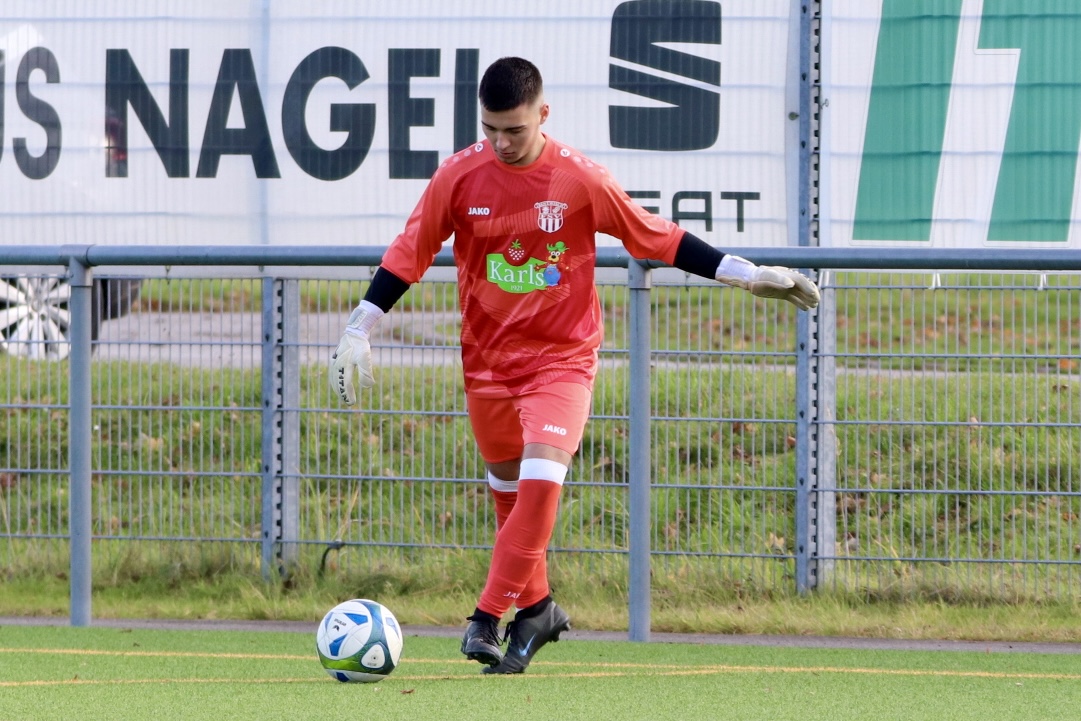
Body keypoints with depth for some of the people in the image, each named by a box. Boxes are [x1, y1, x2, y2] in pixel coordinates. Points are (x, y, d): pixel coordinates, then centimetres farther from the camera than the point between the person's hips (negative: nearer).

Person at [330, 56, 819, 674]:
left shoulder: (580, 178, -10)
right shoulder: (458, 177, -6)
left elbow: (657, 238, 0)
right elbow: (409, 254, 4)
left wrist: (748, 275, 1)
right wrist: (359, 331, 1)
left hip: (563, 357, -3)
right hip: (487, 361, 3)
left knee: (540, 481, -21)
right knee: (509, 491, 13)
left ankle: (488, 617, -19)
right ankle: (536, 607, 31)